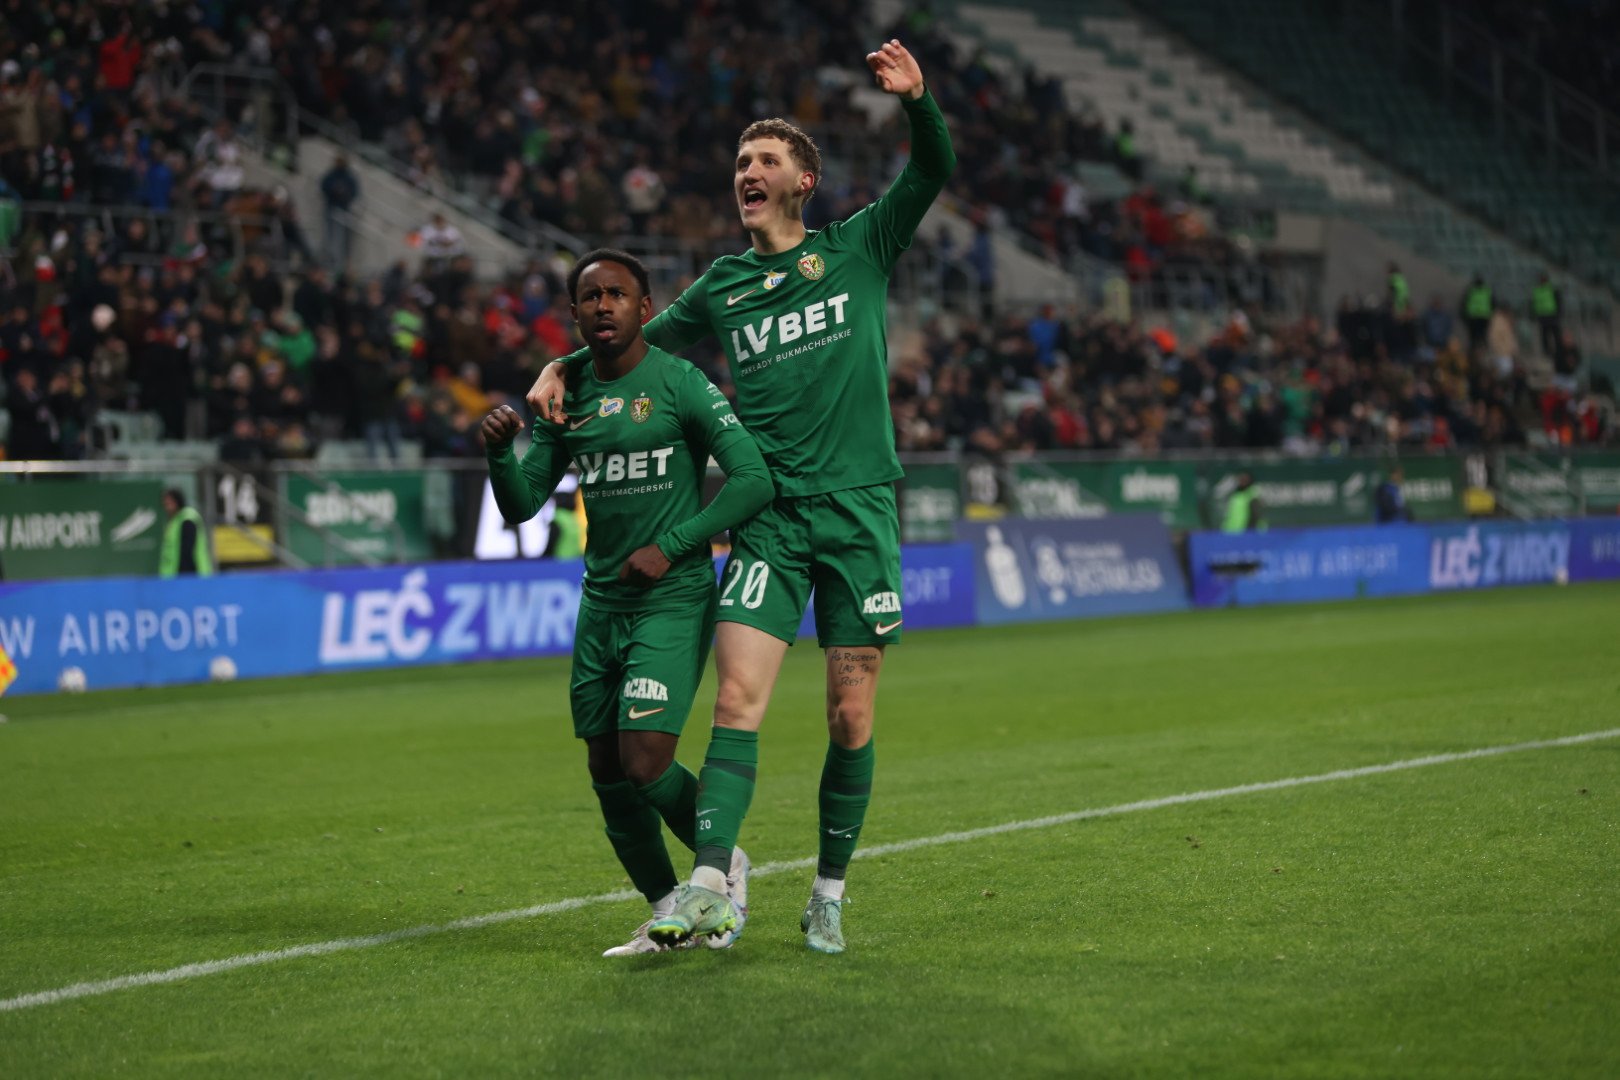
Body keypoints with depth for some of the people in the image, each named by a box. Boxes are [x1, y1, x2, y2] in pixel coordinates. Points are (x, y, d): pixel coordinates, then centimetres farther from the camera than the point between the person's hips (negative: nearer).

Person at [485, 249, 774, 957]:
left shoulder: (680, 384, -8)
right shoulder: (567, 397, 9)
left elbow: (753, 479, -12)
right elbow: (520, 507, 11)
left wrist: (671, 546, -15)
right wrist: (498, 452, -10)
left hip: (673, 600, -6)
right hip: (601, 603, 6)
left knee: (646, 762, -16)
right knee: (608, 773, 5)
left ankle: (724, 865, 11)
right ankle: (667, 912, 21)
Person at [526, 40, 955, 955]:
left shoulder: (859, 250, 7)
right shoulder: (723, 286, 13)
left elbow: (935, 173, -4)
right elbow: (641, 339, 28)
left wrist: (917, 101, -22)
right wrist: (562, 369, 12)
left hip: (859, 509, -1)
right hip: (769, 518, 1)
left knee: (852, 716, 1)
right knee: (739, 699, -13)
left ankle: (829, 896, 12)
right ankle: (709, 886, -19)